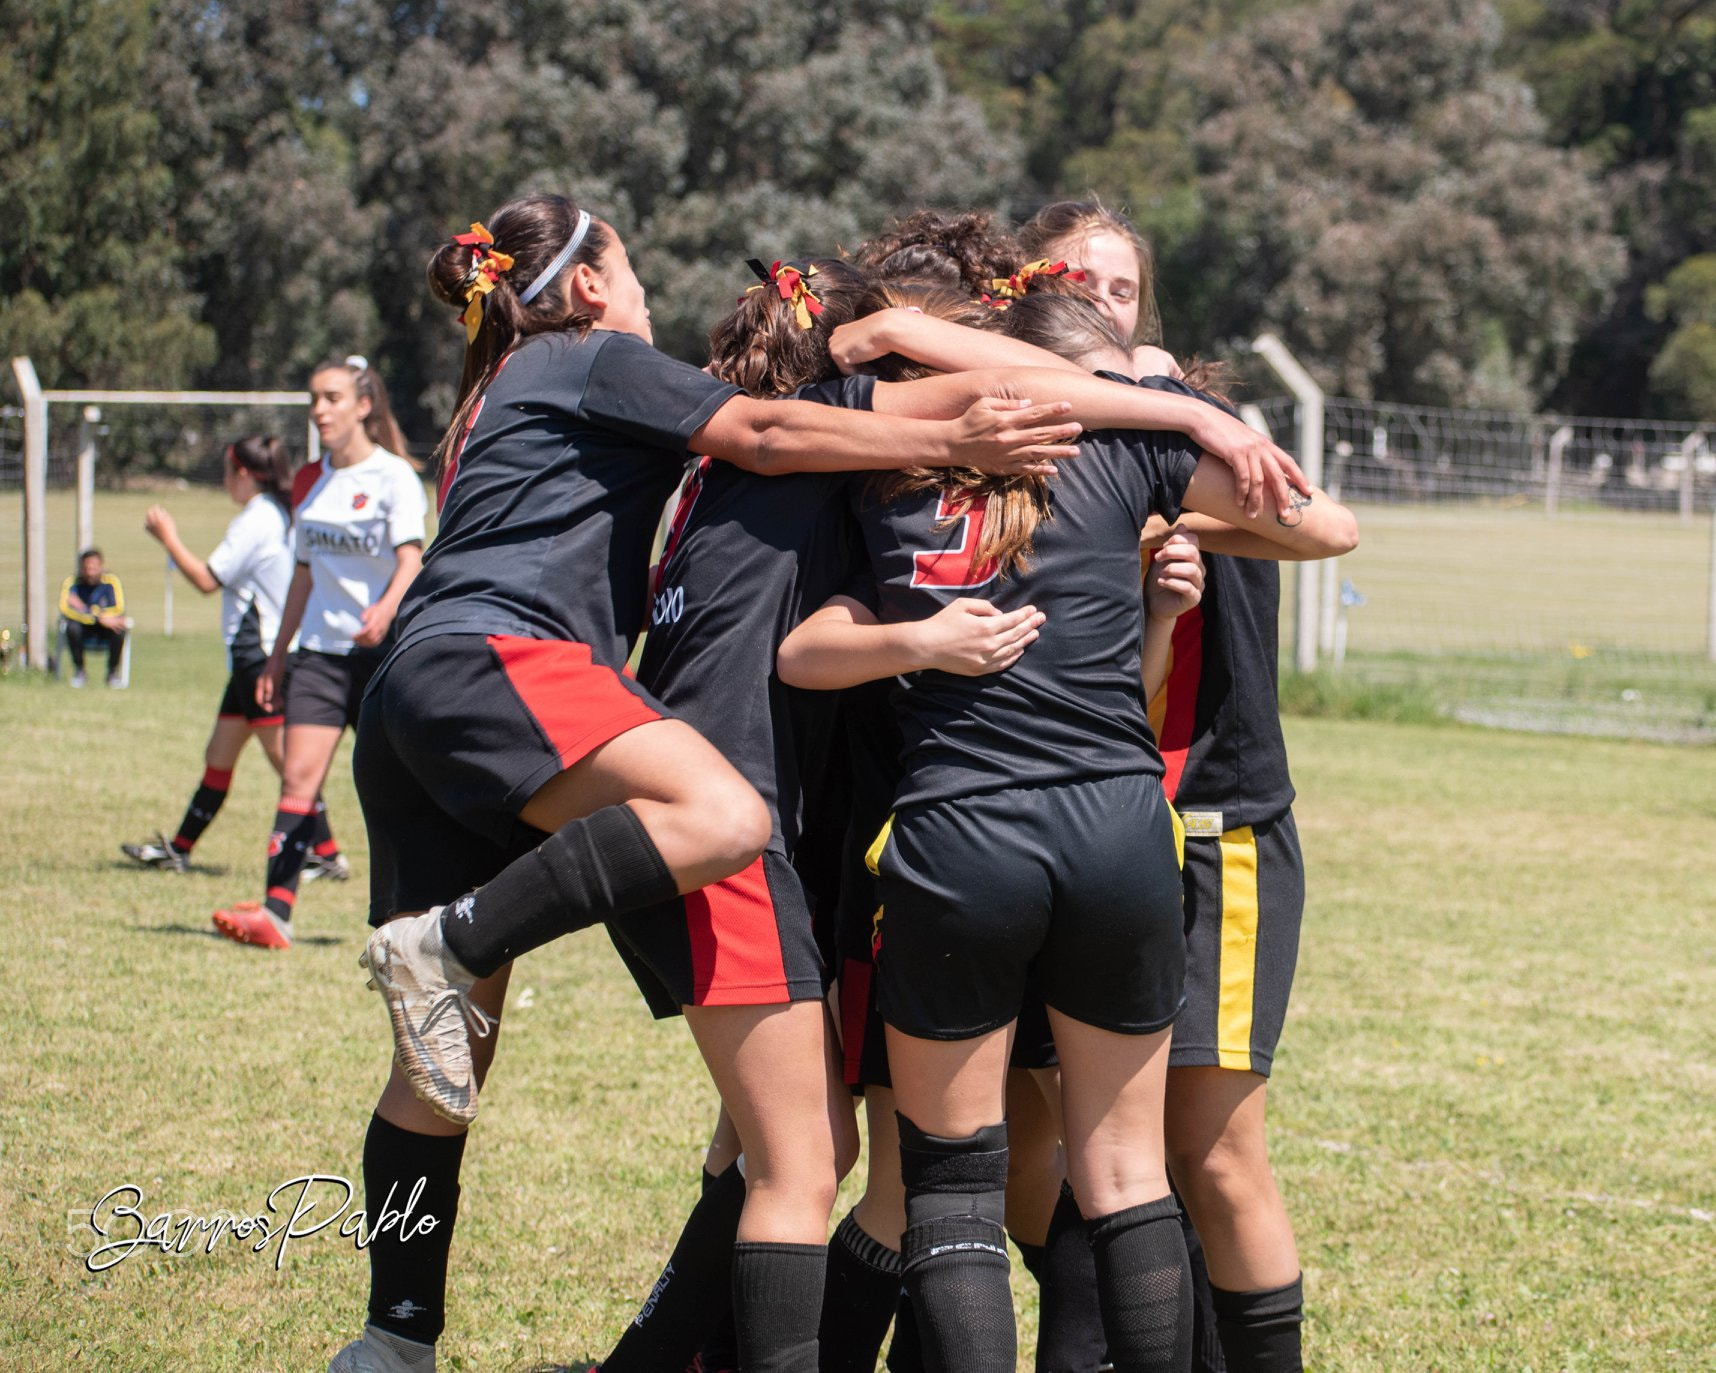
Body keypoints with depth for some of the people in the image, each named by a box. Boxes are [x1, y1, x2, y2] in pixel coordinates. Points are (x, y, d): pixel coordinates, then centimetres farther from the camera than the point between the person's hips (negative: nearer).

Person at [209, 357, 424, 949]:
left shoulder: (393, 477, -6)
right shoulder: (309, 482, 14)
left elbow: (410, 559, -18)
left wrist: (387, 609, -38)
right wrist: (277, 653, 21)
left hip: (383, 650, -5)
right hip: (320, 649, 5)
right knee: (298, 776, -9)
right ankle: (275, 910, -17)